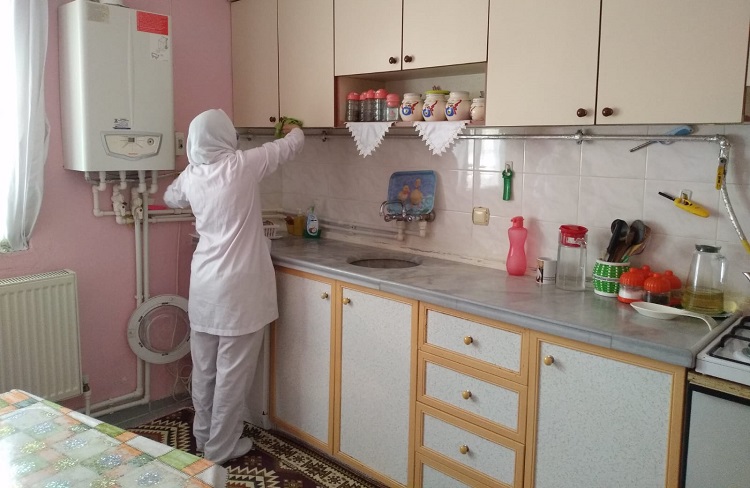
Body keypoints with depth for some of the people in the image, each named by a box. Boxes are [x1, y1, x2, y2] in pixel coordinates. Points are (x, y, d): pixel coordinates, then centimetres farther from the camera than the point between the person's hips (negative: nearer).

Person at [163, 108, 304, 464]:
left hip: (204, 285, 6)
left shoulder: (191, 176, 2)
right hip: (238, 287, -6)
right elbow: (292, 145, 2)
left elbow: (170, 198, 26)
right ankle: (220, 448, 17)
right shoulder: (243, 165, -13)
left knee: (204, 367, 17)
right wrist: (295, 129, 23)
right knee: (233, 371, 6)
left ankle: (203, 436, 32)